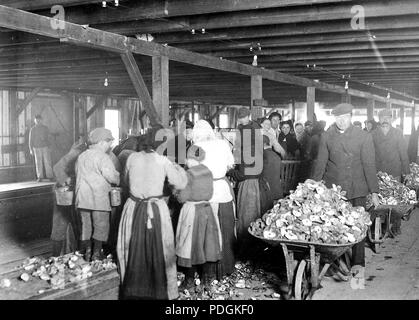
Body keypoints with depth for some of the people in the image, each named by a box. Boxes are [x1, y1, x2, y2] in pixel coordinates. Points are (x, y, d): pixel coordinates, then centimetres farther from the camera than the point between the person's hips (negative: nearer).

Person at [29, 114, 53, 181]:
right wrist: (31, 150, 0)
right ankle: (40, 177, 5)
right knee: (38, 163, 0)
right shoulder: (33, 129, 5)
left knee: (47, 162, -4)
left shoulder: (45, 128, 6)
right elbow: (30, 140, 6)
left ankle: (50, 176, 0)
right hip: (37, 148, 0)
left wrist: (49, 147, 4)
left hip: (45, 147, 0)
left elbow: (48, 138, 9)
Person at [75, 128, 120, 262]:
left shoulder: (81, 156, 14)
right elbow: (111, 176, -16)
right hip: (98, 197, -7)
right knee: (101, 226, 3)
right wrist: (118, 179, 4)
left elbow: (77, 174, 18)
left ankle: (87, 252, 16)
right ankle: (96, 254, 4)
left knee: (86, 226, 13)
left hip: (82, 197, 7)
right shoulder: (102, 157, -10)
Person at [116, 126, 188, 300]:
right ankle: (160, 290, 22)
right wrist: (178, 168, 15)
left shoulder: (132, 157, 0)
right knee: (158, 251, 11)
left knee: (132, 250, 15)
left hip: (133, 208, 3)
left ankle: (133, 291, 27)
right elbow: (180, 184, -1)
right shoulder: (164, 161, -7)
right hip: (156, 209, -2)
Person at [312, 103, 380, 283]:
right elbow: (321, 163, 7)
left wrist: (374, 192, -4)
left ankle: (358, 264, 11)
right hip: (332, 189, 1)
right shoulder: (326, 137, 4)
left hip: (356, 190, -1)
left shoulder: (364, 137, 0)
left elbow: (369, 165, 0)